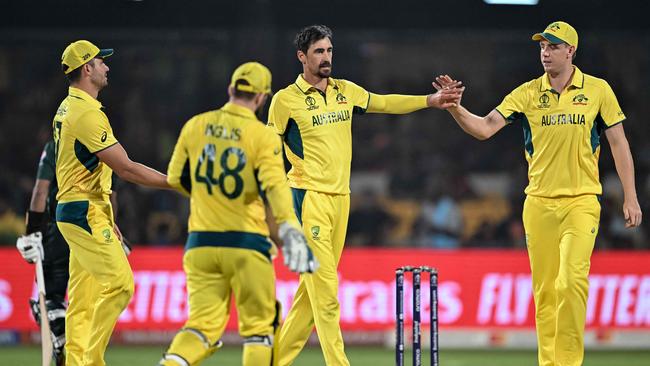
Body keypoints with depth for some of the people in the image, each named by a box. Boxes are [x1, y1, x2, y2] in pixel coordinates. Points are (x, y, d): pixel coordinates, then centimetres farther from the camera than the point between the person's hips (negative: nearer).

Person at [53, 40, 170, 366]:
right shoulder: (87, 112, -16)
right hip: (86, 213, -11)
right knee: (119, 283, -14)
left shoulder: (67, 108, 16)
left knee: (83, 296, 9)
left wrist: (105, 217, 25)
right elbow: (125, 168, -19)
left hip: (72, 211, 11)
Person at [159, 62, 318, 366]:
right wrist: (290, 233, -32)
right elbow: (275, 187, -22)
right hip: (247, 242, -4)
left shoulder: (195, 126, 5)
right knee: (258, 326, 9)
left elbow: (176, 178, 16)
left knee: (203, 324, 5)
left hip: (200, 242, 4)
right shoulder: (263, 137, -8)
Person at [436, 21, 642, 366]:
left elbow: (618, 143, 5)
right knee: (544, 288, 4)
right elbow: (484, 128, -5)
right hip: (539, 204, 2)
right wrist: (455, 108, -24)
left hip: (582, 201, -2)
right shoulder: (527, 94, 3)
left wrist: (630, 197, 1)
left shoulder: (598, 90, 1)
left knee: (571, 281, -16)